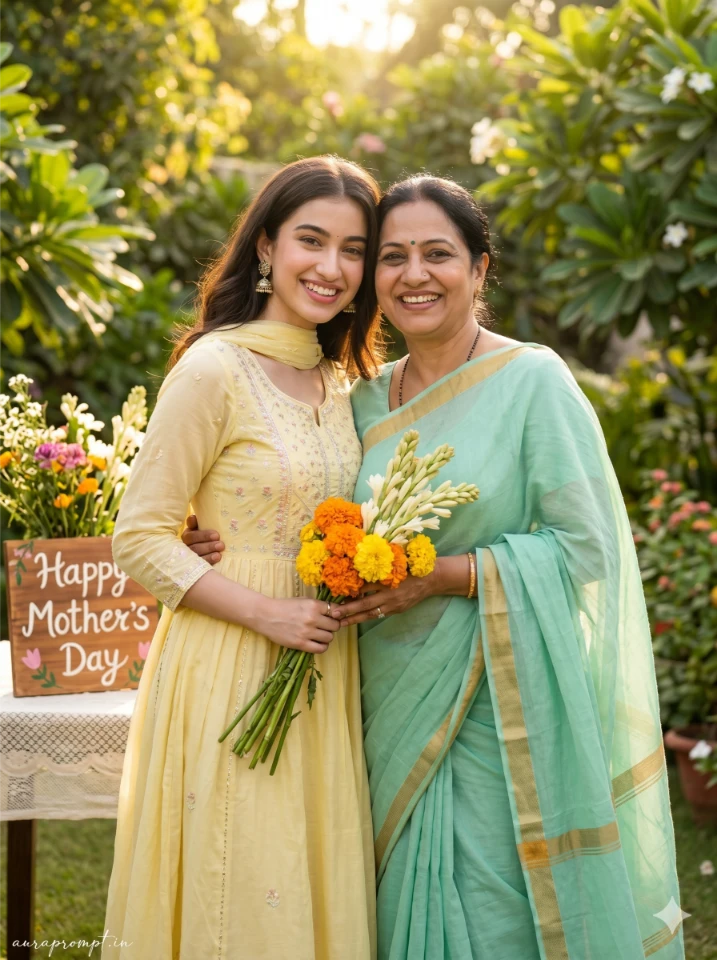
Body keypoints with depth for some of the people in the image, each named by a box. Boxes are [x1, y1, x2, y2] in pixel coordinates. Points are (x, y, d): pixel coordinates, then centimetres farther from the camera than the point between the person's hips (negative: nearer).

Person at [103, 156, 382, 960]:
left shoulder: (337, 381, 11)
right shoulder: (215, 367, -11)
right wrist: (268, 613, -18)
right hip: (230, 680, -7)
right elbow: (140, 539, -12)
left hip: (323, 676, 7)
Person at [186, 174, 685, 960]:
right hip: (396, 711, 5)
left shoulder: (532, 380, -7)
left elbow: (586, 547, -10)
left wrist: (440, 576, -18)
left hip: (501, 714, -5)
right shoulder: (366, 402, 10)